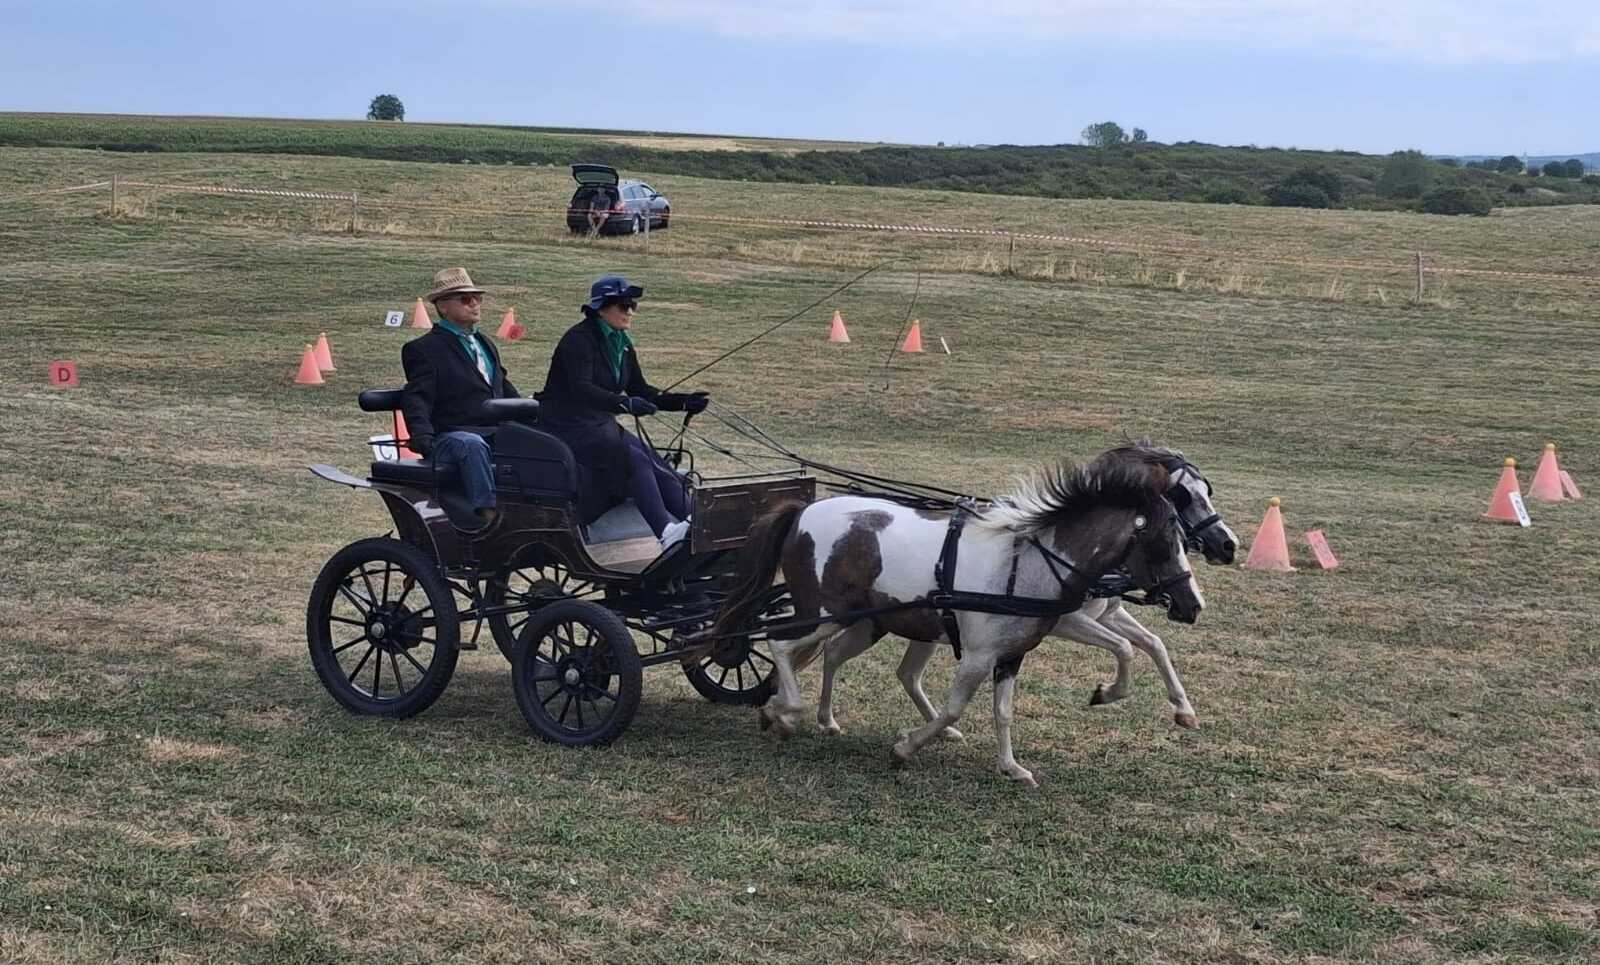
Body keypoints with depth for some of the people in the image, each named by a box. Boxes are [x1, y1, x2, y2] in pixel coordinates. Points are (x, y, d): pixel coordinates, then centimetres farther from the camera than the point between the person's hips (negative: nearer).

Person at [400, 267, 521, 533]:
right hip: (450, 438, -6)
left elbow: (507, 391, 33)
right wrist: (422, 437, -26)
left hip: (497, 434, 6)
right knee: (473, 446, -40)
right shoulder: (424, 349, 5)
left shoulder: (485, 344, 28)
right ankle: (487, 512, -51)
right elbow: (416, 400, -7)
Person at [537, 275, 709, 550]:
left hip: (602, 424, 8)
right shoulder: (578, 340, -14)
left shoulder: (622, 344, 11)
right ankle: (666, 533, -37)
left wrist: (683, 401, -1)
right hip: (567, 427, -8)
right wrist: (624, 404, -42)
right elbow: (580, 389, -28)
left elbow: (640, 390, 12)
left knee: (658, 465, -14)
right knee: (635, 461, -29)